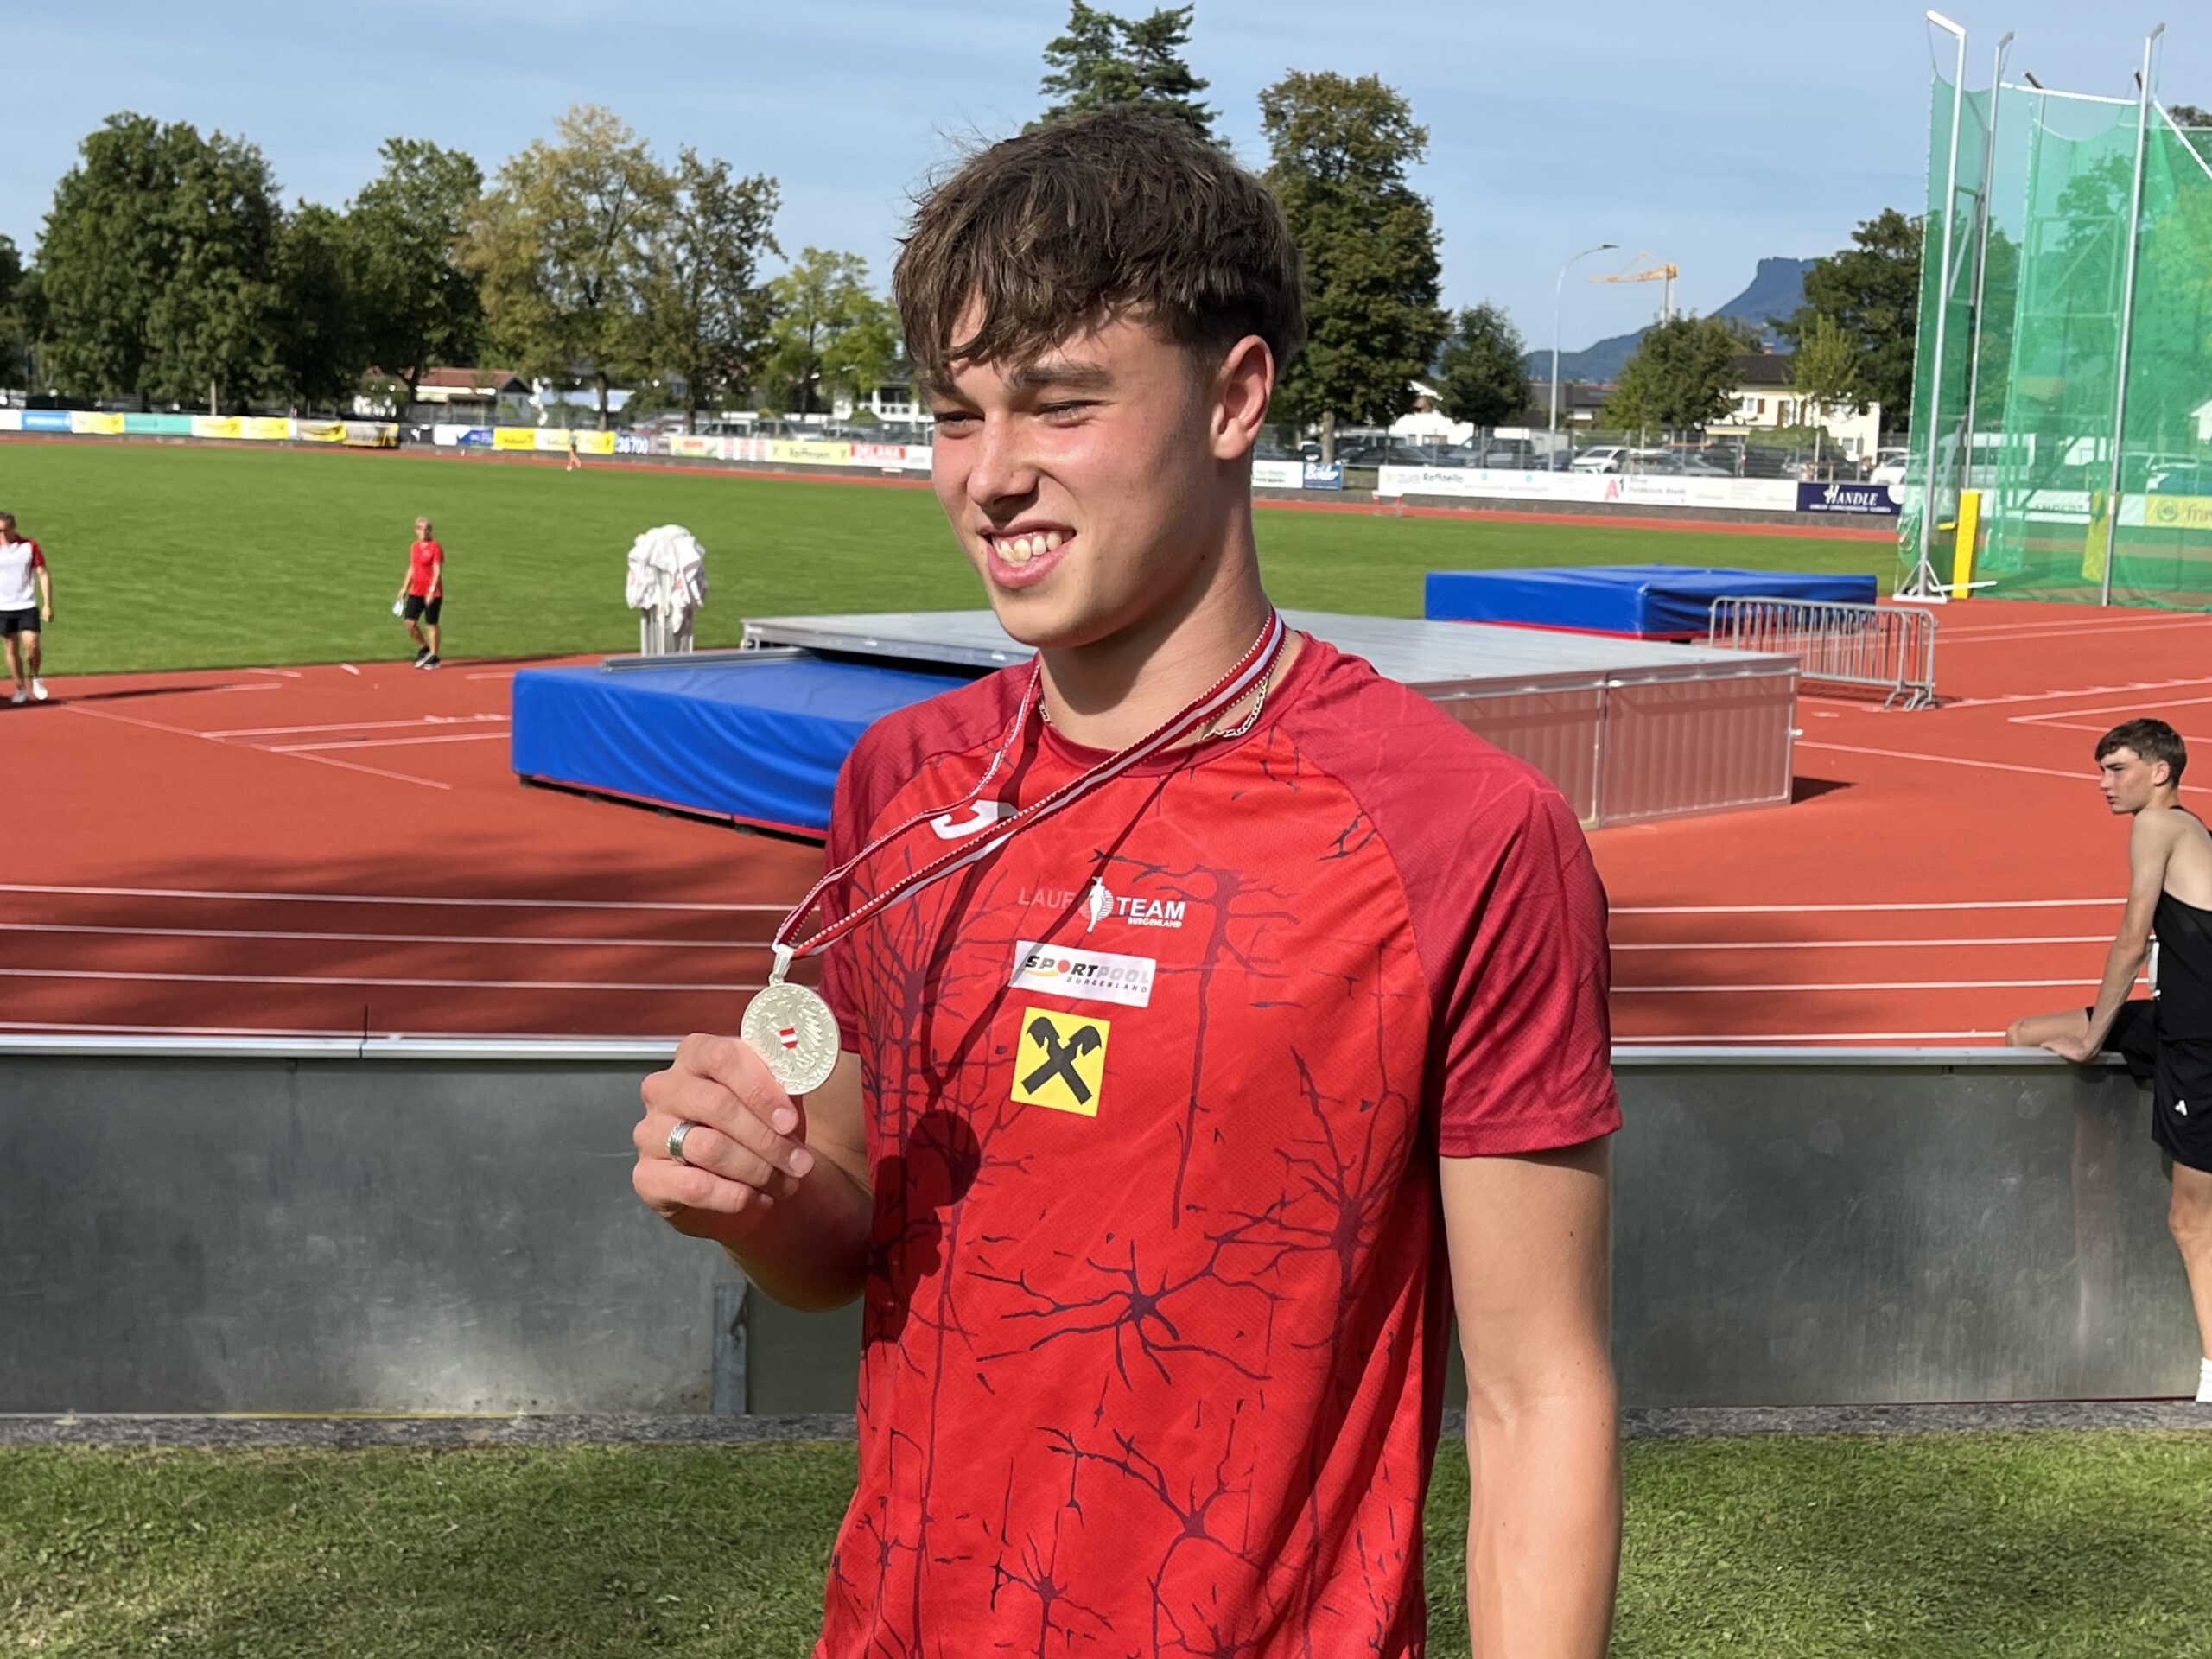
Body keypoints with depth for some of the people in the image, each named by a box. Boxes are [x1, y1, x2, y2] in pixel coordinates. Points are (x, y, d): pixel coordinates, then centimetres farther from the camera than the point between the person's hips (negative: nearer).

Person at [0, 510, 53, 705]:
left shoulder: (30, 546, -2)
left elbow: (44, 574, 0)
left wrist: (47, 605, -6)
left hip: (27, 606, -1)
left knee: (32, 645, -15)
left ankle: (34, 677, 12)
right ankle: (21, 688, 18)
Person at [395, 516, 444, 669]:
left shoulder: (435, 547, -10)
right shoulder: (414, 547, 11)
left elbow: (437, 571, -15)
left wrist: (432, 589, -24)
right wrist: (405, 587, 18)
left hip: (432, 592, -6)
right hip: (416, 591, 6)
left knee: (431, 624, 0)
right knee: (410, 622, 0)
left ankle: (433, 657, 11)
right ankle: (424, 649, 20)